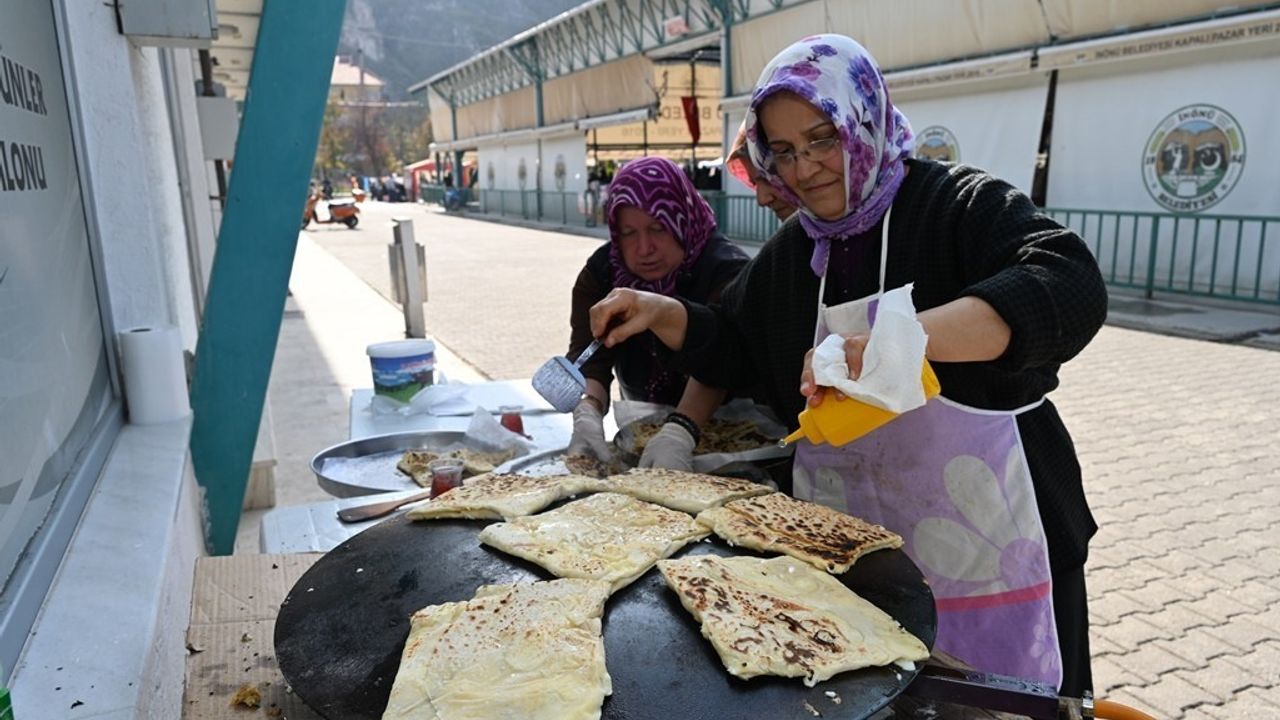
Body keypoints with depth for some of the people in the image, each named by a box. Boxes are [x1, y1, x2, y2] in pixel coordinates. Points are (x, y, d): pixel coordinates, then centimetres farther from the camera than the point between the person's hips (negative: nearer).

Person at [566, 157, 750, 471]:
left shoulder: (727, 270, -21)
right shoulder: (601, 272, -9)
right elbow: (589, 357, -20)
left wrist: (679, 433, -50)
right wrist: (587, 414, -41)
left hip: (719, 429, -4)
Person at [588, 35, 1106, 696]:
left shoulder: (960, 204, -10)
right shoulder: (789, 254, 8)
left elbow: (1068, 289, -27)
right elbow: (732, 350, 18)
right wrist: (663, 314, -2)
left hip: (981, 538, -4)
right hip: (845, 540, 5)